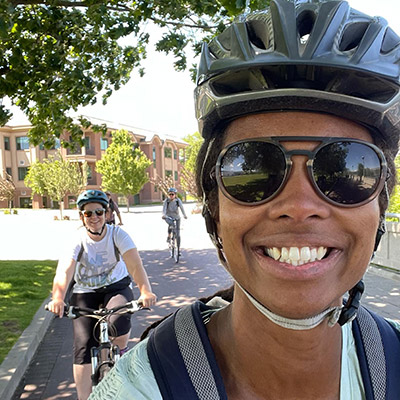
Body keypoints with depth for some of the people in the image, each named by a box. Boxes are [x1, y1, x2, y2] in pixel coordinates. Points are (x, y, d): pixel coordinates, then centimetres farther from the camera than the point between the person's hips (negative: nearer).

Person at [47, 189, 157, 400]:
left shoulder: (117, 234, -15)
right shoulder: (77, 240, -14)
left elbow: (135, 265, -27)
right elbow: (64, 271, -29)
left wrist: (145, 291, -46)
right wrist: (58, 298, -50)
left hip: (117, 288, -1)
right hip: (85, 294, 1)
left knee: (117, 325, -30)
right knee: (83, 347, -10)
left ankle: (121, 352, 6)